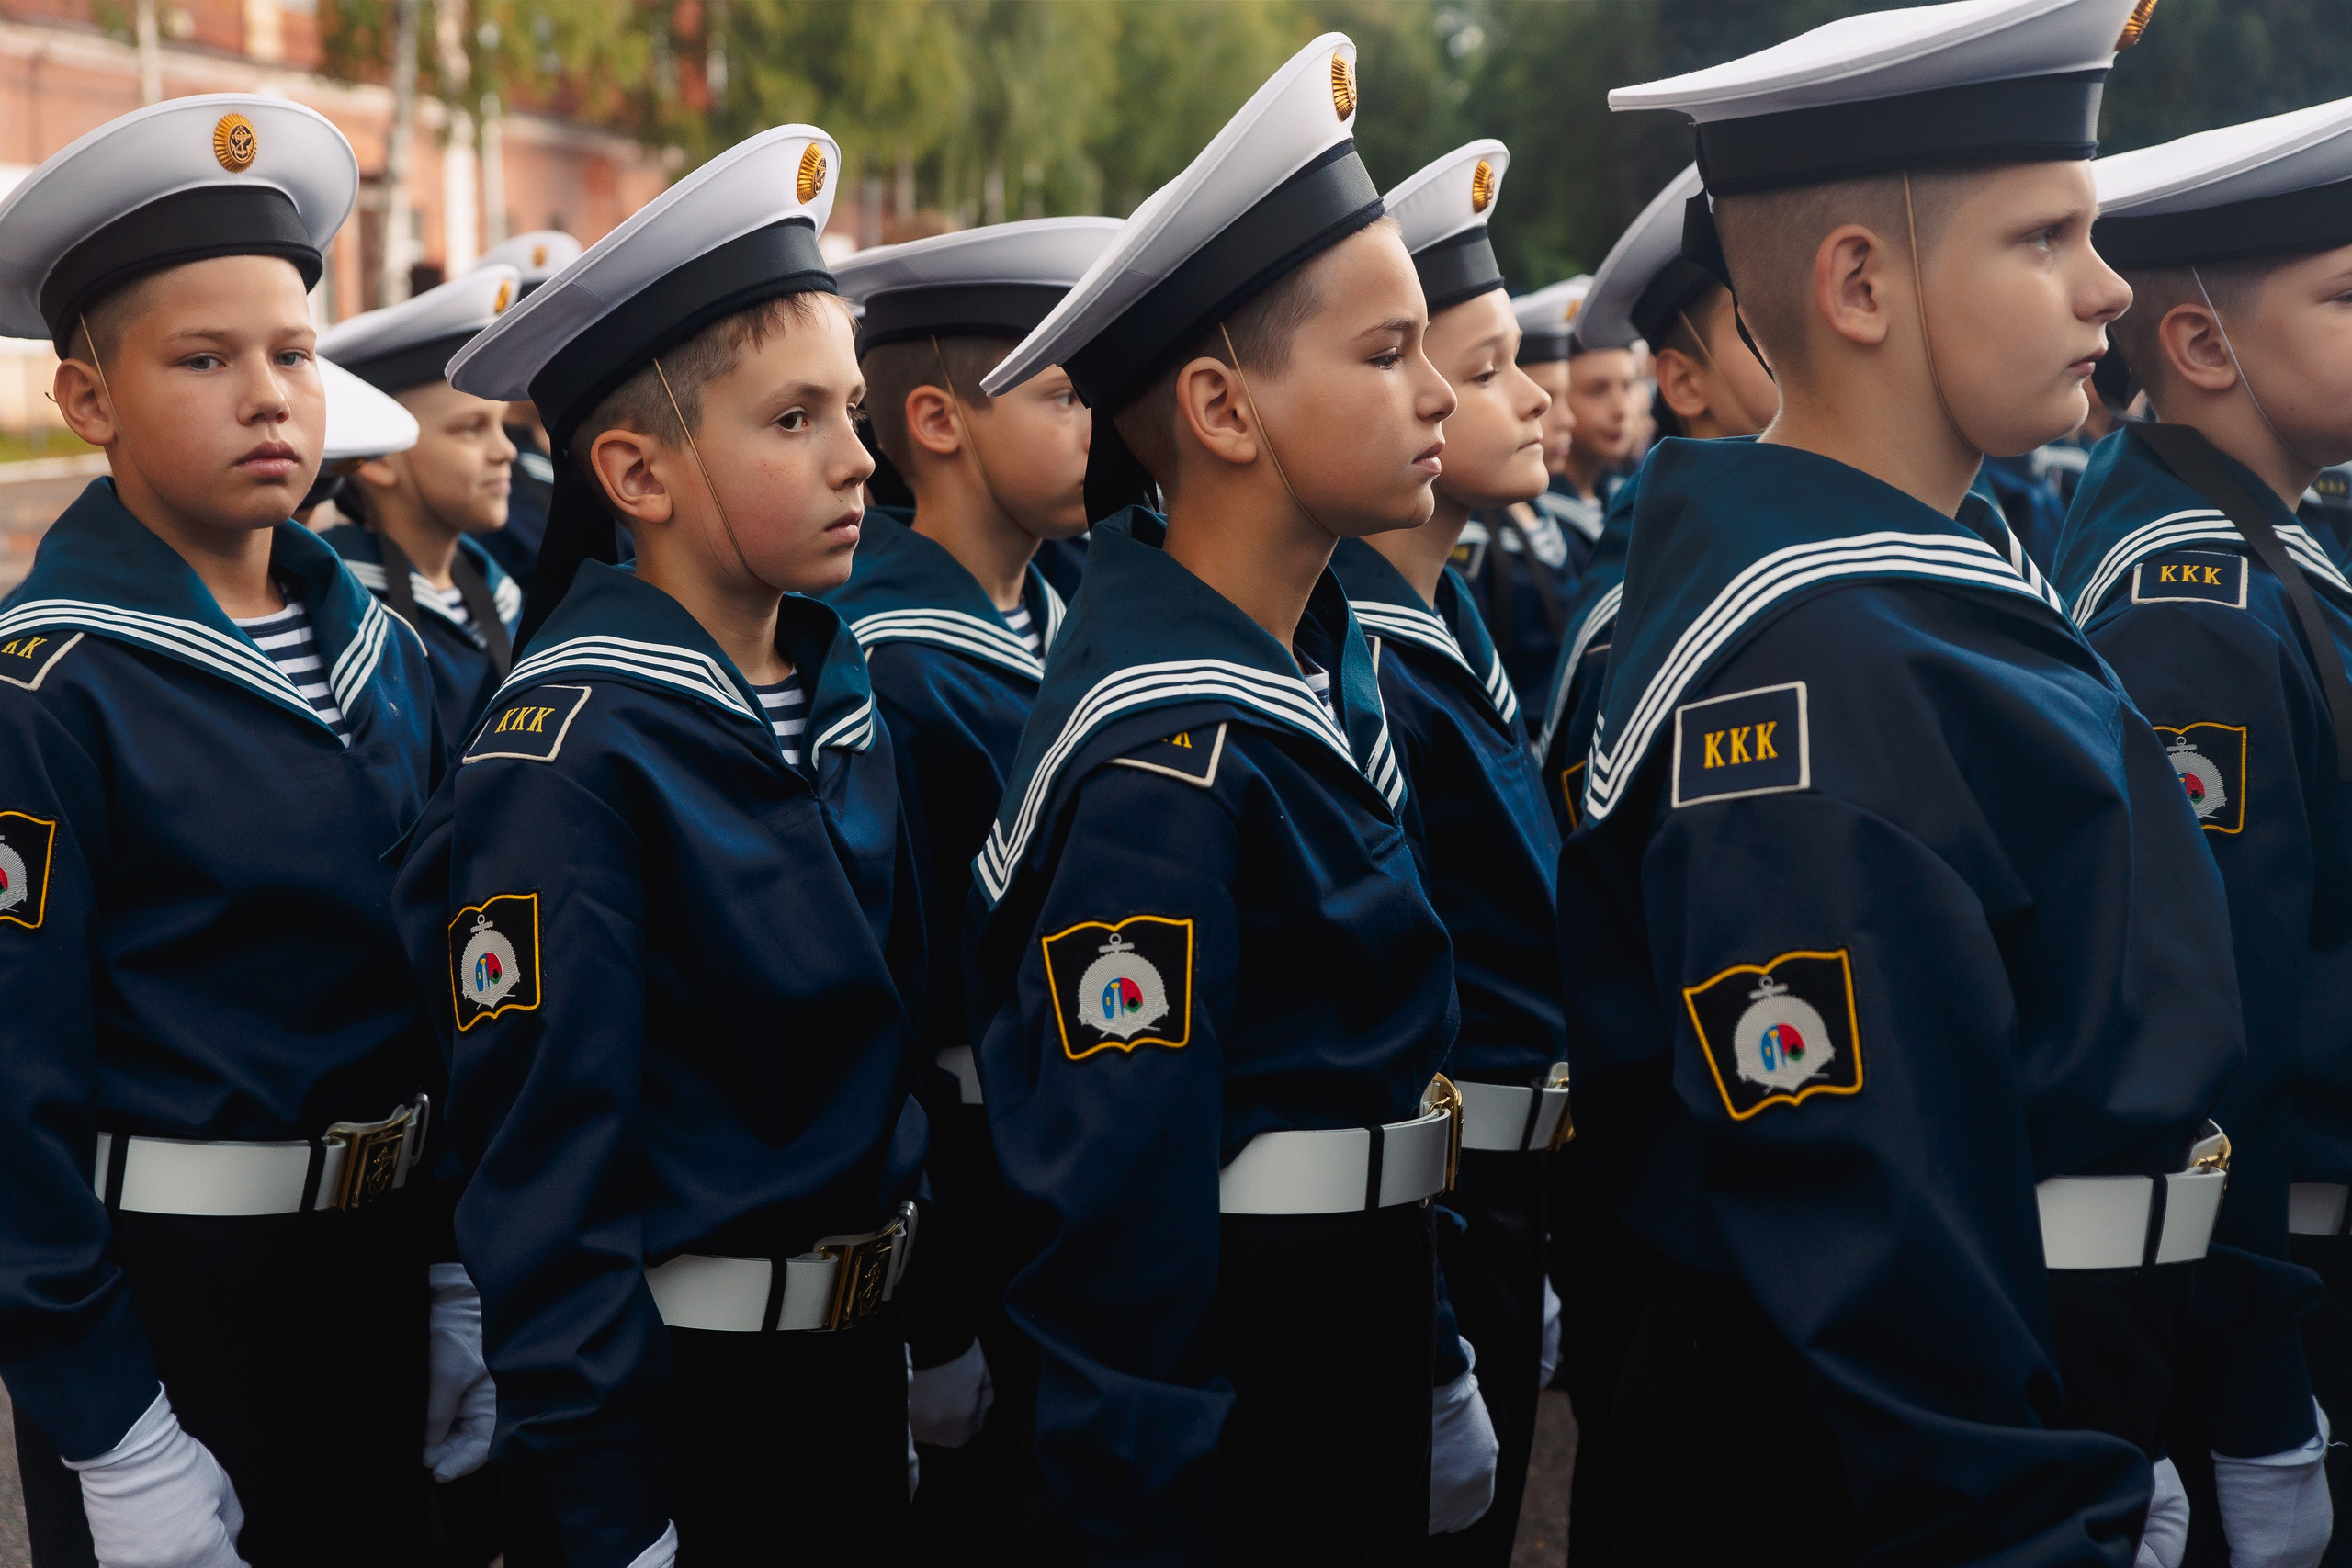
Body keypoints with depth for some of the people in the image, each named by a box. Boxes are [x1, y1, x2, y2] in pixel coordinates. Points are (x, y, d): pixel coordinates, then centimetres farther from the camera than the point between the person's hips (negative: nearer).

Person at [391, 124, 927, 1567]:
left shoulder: (841, 687, 4)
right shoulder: (572, 748, -19)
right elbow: (544, 1159, -19)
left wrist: (920, 1319, 14)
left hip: (858, 1357, 7)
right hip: (668, 1391, -7)